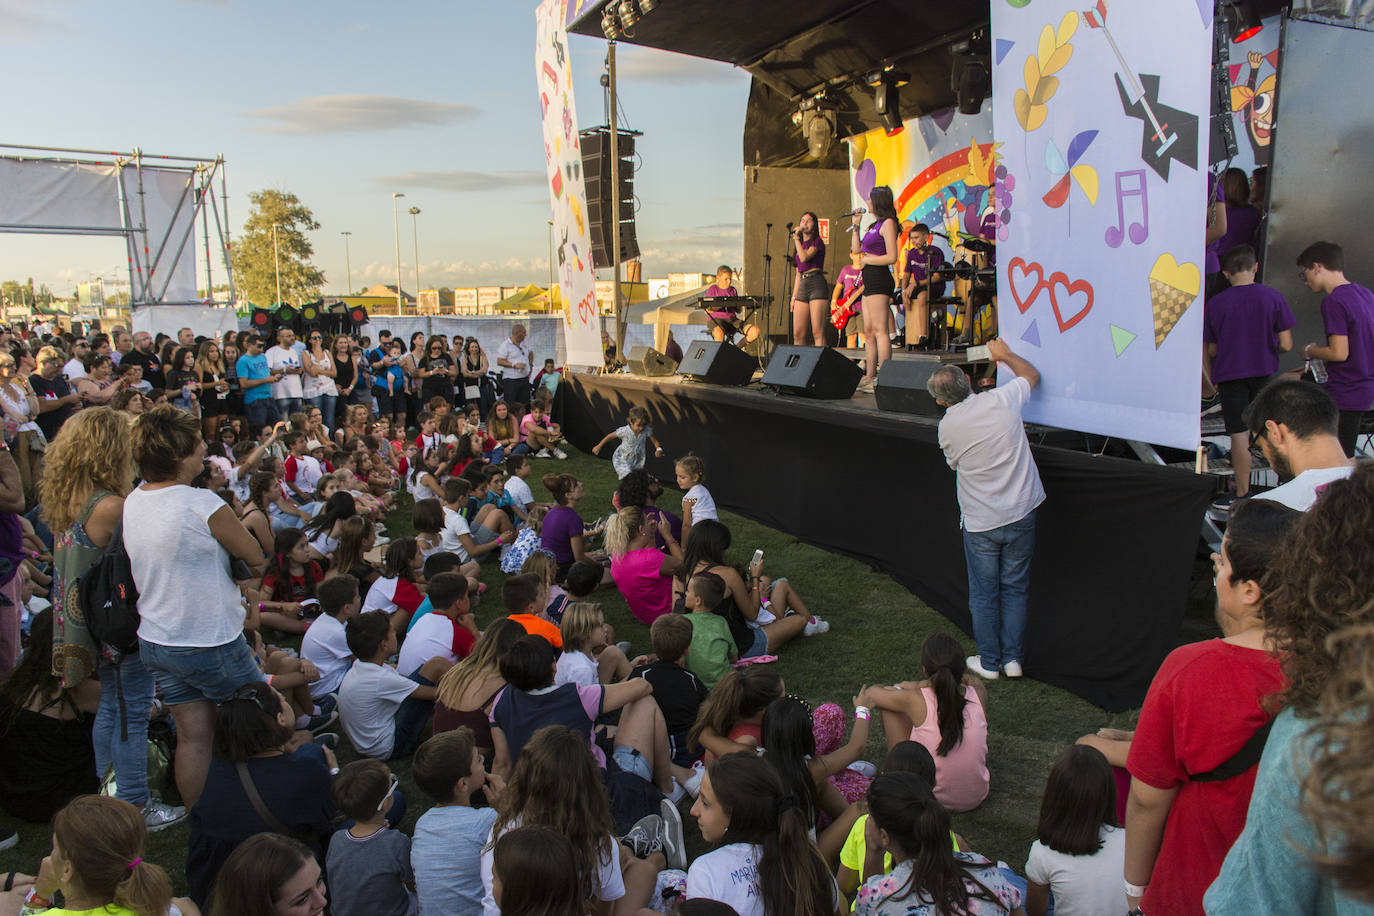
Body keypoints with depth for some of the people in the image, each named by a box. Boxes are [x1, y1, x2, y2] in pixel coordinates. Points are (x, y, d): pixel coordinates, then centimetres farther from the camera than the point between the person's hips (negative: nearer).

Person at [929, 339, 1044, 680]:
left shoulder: (947, 427, -11)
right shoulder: (1003, 400, -12)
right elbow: (1031, 374, 11)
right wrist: (1005, 354, 26)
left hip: (980, 523, -2)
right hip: (1020, 514, 2)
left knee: (983, 595, 13)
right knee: (1015, 589, 15)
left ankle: (989, 661, 23)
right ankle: (1013, 658, 22)